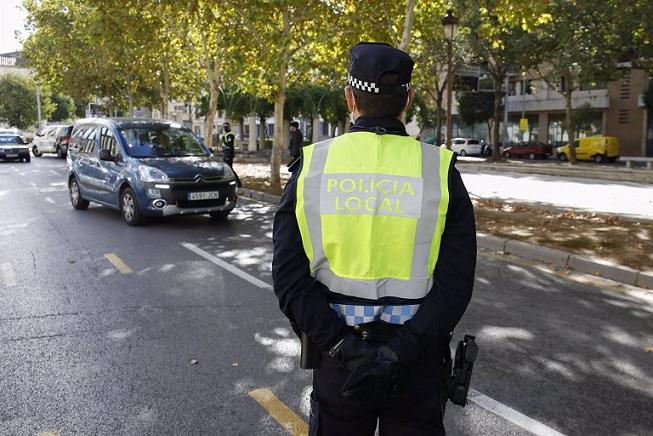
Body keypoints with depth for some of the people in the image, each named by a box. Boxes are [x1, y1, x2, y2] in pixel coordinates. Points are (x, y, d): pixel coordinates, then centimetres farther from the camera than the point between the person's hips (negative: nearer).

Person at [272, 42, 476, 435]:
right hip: (418, 358, 0)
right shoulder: (439, 169, -8)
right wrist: (397, 353, -16)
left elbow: (290, 277, -11)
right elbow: (456, 284, -14)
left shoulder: (312, 165, -6)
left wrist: (343, 346, -14)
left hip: (338, 350, 1)